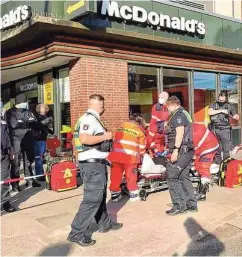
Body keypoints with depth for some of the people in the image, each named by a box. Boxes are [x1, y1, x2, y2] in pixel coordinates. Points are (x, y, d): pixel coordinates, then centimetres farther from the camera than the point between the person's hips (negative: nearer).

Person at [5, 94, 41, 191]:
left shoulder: (27, 112, 14)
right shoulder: (10, 113, -1)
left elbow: (35, 122, 3)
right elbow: (13, 124, -17)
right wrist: (26, 122, -16)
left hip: (28, 139, 5)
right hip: (16, 139, -5)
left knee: (29, 160, 12)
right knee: (16, 162, -4)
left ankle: (30, 180, 23)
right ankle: (15, 183, 1)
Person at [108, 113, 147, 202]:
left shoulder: (120, 128, 18)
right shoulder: (139, 131, 6)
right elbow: (142, 147, 9)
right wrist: (140, 154, 29)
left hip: (116, 155, 4)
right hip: (130, 156, -3)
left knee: (116, 175, 11)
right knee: (131, 175, 10)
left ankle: (115, 194, 21)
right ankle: (133, 194, 21)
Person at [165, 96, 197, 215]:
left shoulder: (178, 114, -9)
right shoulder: (184, 113, 22)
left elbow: (180, 132, -20)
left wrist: (175, 150, -25)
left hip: (181, 151, -10)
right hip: (187, 151, 10)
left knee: (171, 176, -7)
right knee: (184, 177, 13)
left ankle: (179, 206, -5)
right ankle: (191, 204, 16)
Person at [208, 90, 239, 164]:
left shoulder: (230, 106, 1)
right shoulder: (214, 105, 3)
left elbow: (237, 117, 1)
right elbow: (209, 112, -16)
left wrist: (235, 117, -22)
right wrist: (221, 111, -19)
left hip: (225, 129, -2)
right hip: (215, 129, 2)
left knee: (226, 149, -3)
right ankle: (217, 165, 22)